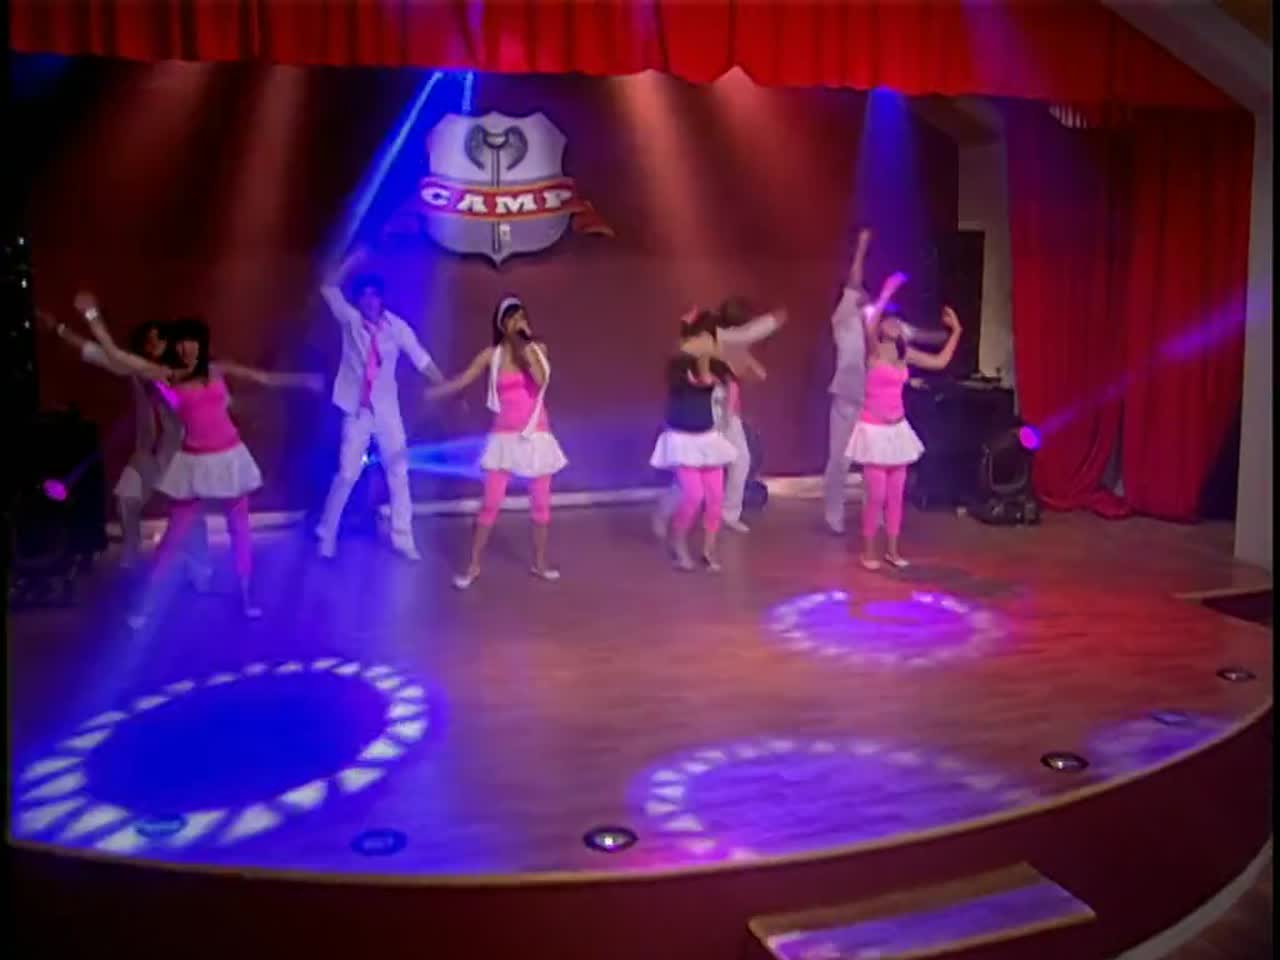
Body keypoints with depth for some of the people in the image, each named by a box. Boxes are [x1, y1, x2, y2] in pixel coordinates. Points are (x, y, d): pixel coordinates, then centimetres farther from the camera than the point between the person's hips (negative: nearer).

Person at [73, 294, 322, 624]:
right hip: (194, 463, -2)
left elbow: (264, 378, 7)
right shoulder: (166, 375, -4)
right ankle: (145, 602, 13)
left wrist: (302, 380, 4)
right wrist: (92, 315, -10)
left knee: (239, 527, 11)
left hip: (230, 457, 2)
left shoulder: (217, 370, 2)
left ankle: (246, 595, 24)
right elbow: (115, 355, -8)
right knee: (175, 534, 2)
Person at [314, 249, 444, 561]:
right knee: (347, 473, -1)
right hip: (357, 409, -1)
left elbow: (422, 360, -7)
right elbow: (329, 289, -13)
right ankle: (327, 536, 16)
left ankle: (402, 538, 15)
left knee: (398, 472, 5)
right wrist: (352, 261, -21)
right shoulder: (351, 320, -5)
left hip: (387, 409, 2)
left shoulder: (397, 327, -6)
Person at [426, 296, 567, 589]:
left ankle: (539, 562, 23)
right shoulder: (492, 355, -1)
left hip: (537, 435, 2)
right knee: (490, 504, -4)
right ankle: (473, 565, 7)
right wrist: (430, 392, -22)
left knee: (541, 503, 9)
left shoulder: (537, 349, 2)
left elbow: (540, 380, -16)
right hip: (505, 437, -1)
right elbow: (462, 380, -8)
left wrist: (526, 347, -16)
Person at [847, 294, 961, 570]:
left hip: (897, 429, 6)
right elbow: (868, 325, -30)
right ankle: (868, 551, 10)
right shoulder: (873, 350, -9)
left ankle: (892, 549, 20)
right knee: (876, 495, -5)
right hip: (874, 429, -6)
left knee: (896, 494, 9)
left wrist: (955, 331, 14)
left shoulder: (905, 353, 8)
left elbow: (940, 361, 15)